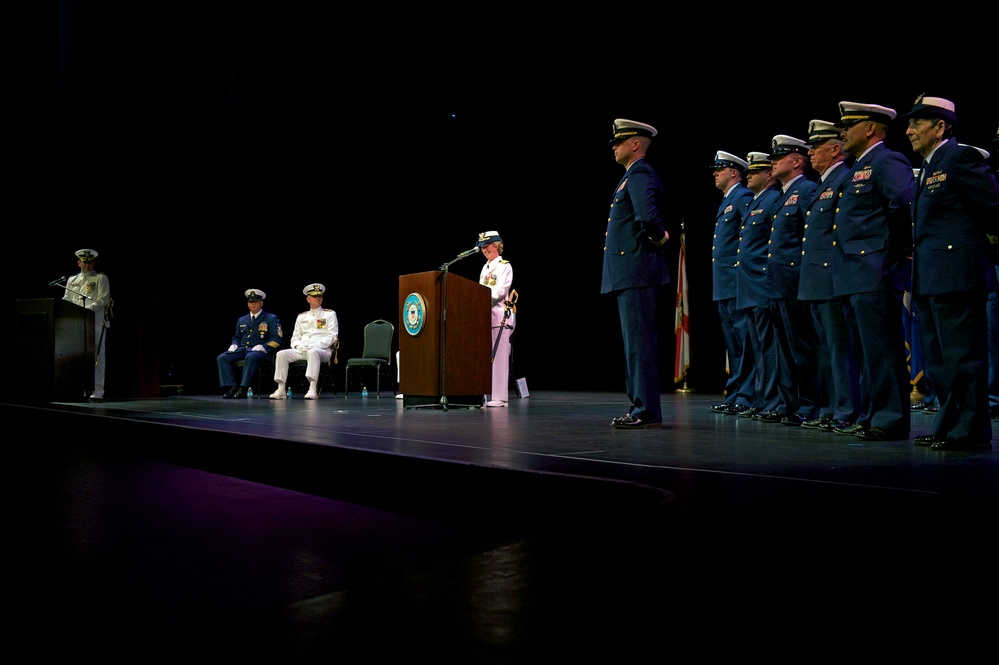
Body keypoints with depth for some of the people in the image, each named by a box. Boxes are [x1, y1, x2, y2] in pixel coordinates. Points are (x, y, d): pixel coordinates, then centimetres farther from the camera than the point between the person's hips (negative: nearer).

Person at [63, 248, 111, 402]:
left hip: (96, 323, -5)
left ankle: (98, 391, -6)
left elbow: (102, 300, -7)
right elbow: (66, 301, 18)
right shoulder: (72, 280, 21)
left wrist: (86, 309, -19)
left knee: (97, 356, -6)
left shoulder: (101, 278, 5)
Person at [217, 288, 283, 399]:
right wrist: (234, 345, 6)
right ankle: (230, 388, -25)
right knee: (221, 358, -18)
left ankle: (243, 389, -40)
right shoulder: (241, 320, 25)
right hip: (242, 350, 6)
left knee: (251, 357, -40)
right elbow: (236, 337, 31)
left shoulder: (271, 319, 8)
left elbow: (276, 339, -2)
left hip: (260, 351, -6)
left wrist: (262, 347, -17)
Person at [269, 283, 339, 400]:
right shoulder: (301, 317, 22)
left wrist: (314, 346, -13)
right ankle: (281, 390, -21)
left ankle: (313, 389, -46)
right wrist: (298, 346, -6)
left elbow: (332, 336, -1)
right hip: (301, 351, 5)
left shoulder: (330, 314, 10)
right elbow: (295, 337, 19)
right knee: (281, 354, -20)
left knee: (312, 352, -40)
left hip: (322, 350, -5)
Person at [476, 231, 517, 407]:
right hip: (486, 315, 8)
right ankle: (487, 395, 9)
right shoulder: (485, 268, 20)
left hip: (501, 315, -8)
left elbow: (500, 291, -15)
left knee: (499, 356, -8)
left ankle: (500, 396, -6)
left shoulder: (505, 266, -3)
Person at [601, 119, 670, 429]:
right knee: (636, 342, 12)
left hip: (636, 271, -11)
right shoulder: (633, 175, 21)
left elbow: (648, 217, -28)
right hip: (629, 273, 11)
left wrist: (658, 240, -12)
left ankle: (647, 411, -5)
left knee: (640, 342, -9)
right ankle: (641, 406, 18)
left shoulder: (640, 175, -11)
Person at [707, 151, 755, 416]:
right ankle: (735, 396, 16)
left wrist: (743, 265, -19)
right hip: (724, 285, 10)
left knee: (743, 342, -8)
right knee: (733, 343, 11)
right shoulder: (726, 201, 23)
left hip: (737, 282, -10)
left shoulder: (743, 197, -7)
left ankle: (747, 398, -7)